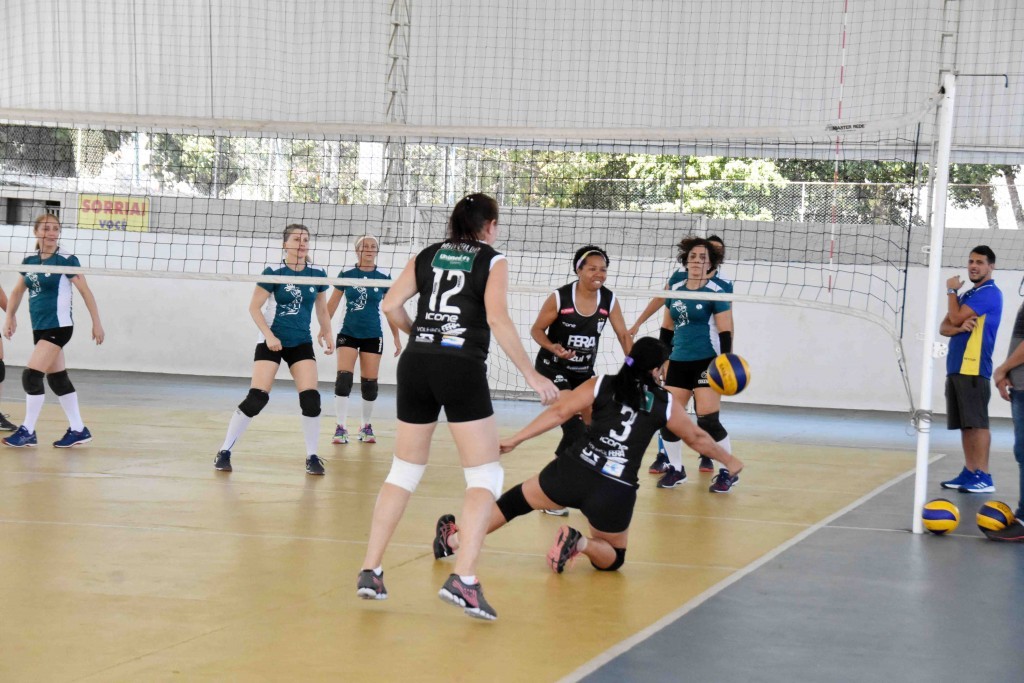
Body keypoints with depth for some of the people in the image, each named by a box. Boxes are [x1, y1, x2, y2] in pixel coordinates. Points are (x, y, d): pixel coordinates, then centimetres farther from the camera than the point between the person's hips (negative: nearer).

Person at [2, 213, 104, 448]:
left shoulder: (66, 260, -10)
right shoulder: (29, 260, 7)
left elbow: (86, 291, -7)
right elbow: (18, 291, 18)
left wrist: (97, 323, -8)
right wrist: (10, 317, 9)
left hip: (58, 327, -7)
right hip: (40, 328, 7)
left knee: (31, 376, -12)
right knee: (58, 379, 11)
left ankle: (28, 431, -2)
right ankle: (78, 430, 19)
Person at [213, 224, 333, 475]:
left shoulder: (317, 274, 1)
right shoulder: (274, 273, -11)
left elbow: (322, 309, 16)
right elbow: (254, 307, -7)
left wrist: (327, 335, 10)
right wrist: (269, 336, -16)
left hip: (301, 344, 3)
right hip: (272, 341, -3)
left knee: (310, 398, -9)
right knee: (257, 398, -12)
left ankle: (312, 457, 5)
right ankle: (224, 452, 1)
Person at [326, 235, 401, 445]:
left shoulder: (384, 279, 1)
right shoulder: (346, 275, 0)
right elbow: (332, 304, 5)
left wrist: (397, 338, 6)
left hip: (372, 336, 1)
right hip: (348, 334, -1)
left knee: (369, 382, 3)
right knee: (343, 379, -13)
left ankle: (366, 426, 19)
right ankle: (341, 428, -8)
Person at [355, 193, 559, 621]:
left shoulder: (426, 257, 15)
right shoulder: (492, 261, 5)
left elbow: (390, 306, 6)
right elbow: (497, 319, -9)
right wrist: (532, 375, -7)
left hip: (415, 365, 5)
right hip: (463, 369, -5)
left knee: (403, 471, 16)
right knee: (485, 476, 1)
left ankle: (370, 570, 15)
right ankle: (463, 578, -14)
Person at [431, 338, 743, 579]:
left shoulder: (602, 385, 10)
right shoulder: (665, 403, 11)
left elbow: (559, 412, 2)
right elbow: (697, 438, 25)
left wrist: (515, 439, 4)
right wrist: (729, 461, 41)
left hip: (574, 471, 1)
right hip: (617, 492, -1)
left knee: (515, 500, 22)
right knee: (612, 558, 21)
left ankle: (454, 539, 10)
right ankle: (580, 543, -11)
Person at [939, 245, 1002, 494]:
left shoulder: (989, 293, -8)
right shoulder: (967, 295, 21)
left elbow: (955, 317, -14)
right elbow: (944, 327, 15)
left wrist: (951, 290, 2)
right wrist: (959, 327, -8)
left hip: (973, 369, -9)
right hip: (957, 368, 9)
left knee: (977, 423, -10)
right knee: (965, 424, 9)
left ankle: (983, 477, -9)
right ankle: (969, 473, 13)